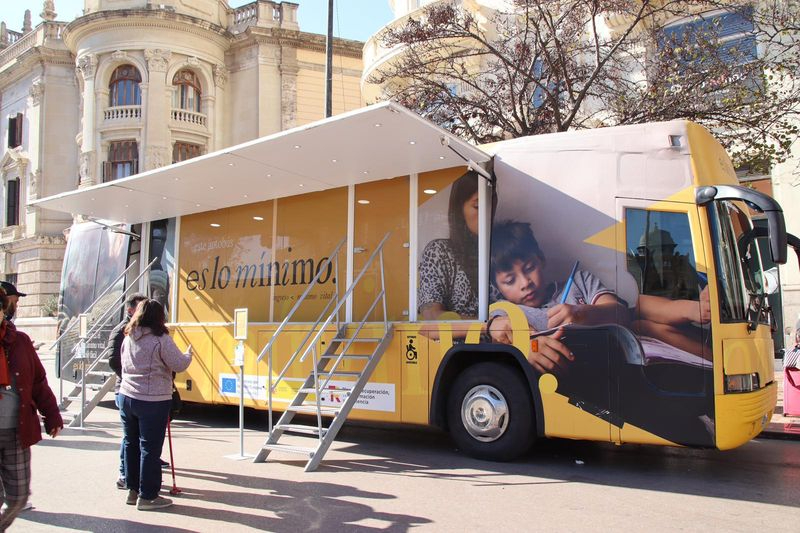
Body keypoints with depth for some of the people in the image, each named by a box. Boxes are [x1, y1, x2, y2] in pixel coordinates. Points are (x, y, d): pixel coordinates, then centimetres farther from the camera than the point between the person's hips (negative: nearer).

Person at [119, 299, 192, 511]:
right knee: (150, 448, 0)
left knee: (131, 444, 16)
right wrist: (188, 353, 8)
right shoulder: (161, 339, -13)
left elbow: (124, 364, 15)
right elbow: (179, 365, -10)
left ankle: (133, 490, 26)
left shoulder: (129, 337, 7)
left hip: (127, 396, 7)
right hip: (153, 400, -7)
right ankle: (147, 496, 6)